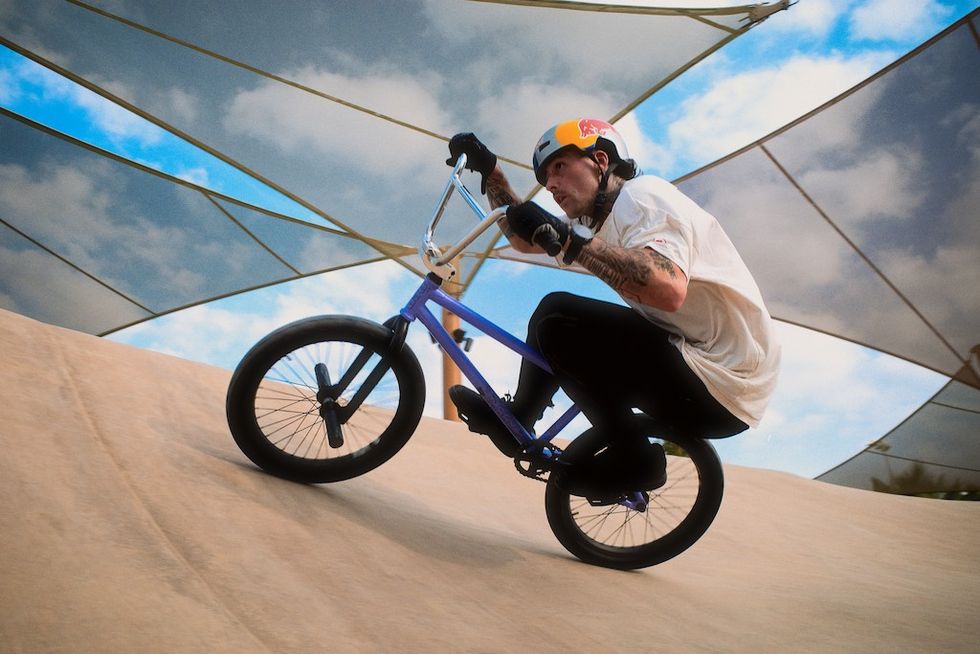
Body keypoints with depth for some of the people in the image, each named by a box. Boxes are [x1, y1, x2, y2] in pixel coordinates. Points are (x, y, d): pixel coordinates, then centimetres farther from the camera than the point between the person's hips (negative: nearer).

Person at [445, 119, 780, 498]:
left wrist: (566, 239, -29)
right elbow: (524, 239, 25)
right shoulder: (600, 219, 16)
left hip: (719, 387, -10)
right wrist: (488, 169, 15)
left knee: (556, 317, -18)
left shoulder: (641, 194, -13)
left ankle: (632, 458, -5)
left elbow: (669, 290, -32)